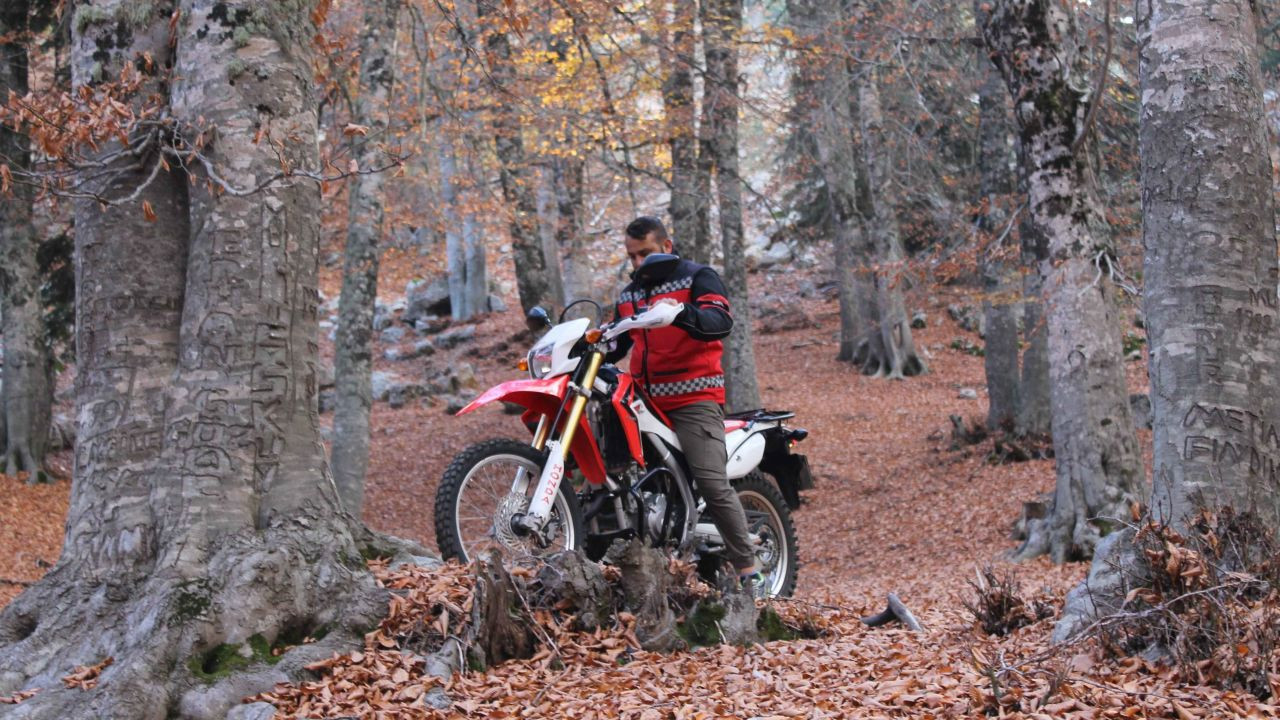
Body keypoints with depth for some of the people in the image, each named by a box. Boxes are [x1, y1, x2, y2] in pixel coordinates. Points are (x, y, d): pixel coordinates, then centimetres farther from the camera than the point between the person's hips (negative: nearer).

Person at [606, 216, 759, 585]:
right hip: (646, 402, 7)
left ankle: (747, 571, -13)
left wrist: (680, 313, -36)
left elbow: (720, 322, -17)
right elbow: (616, 345, 26)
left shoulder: (698, 277, 1)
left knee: (713, 485, -18)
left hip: (694, 400, -7)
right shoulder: (628, 296, 22)